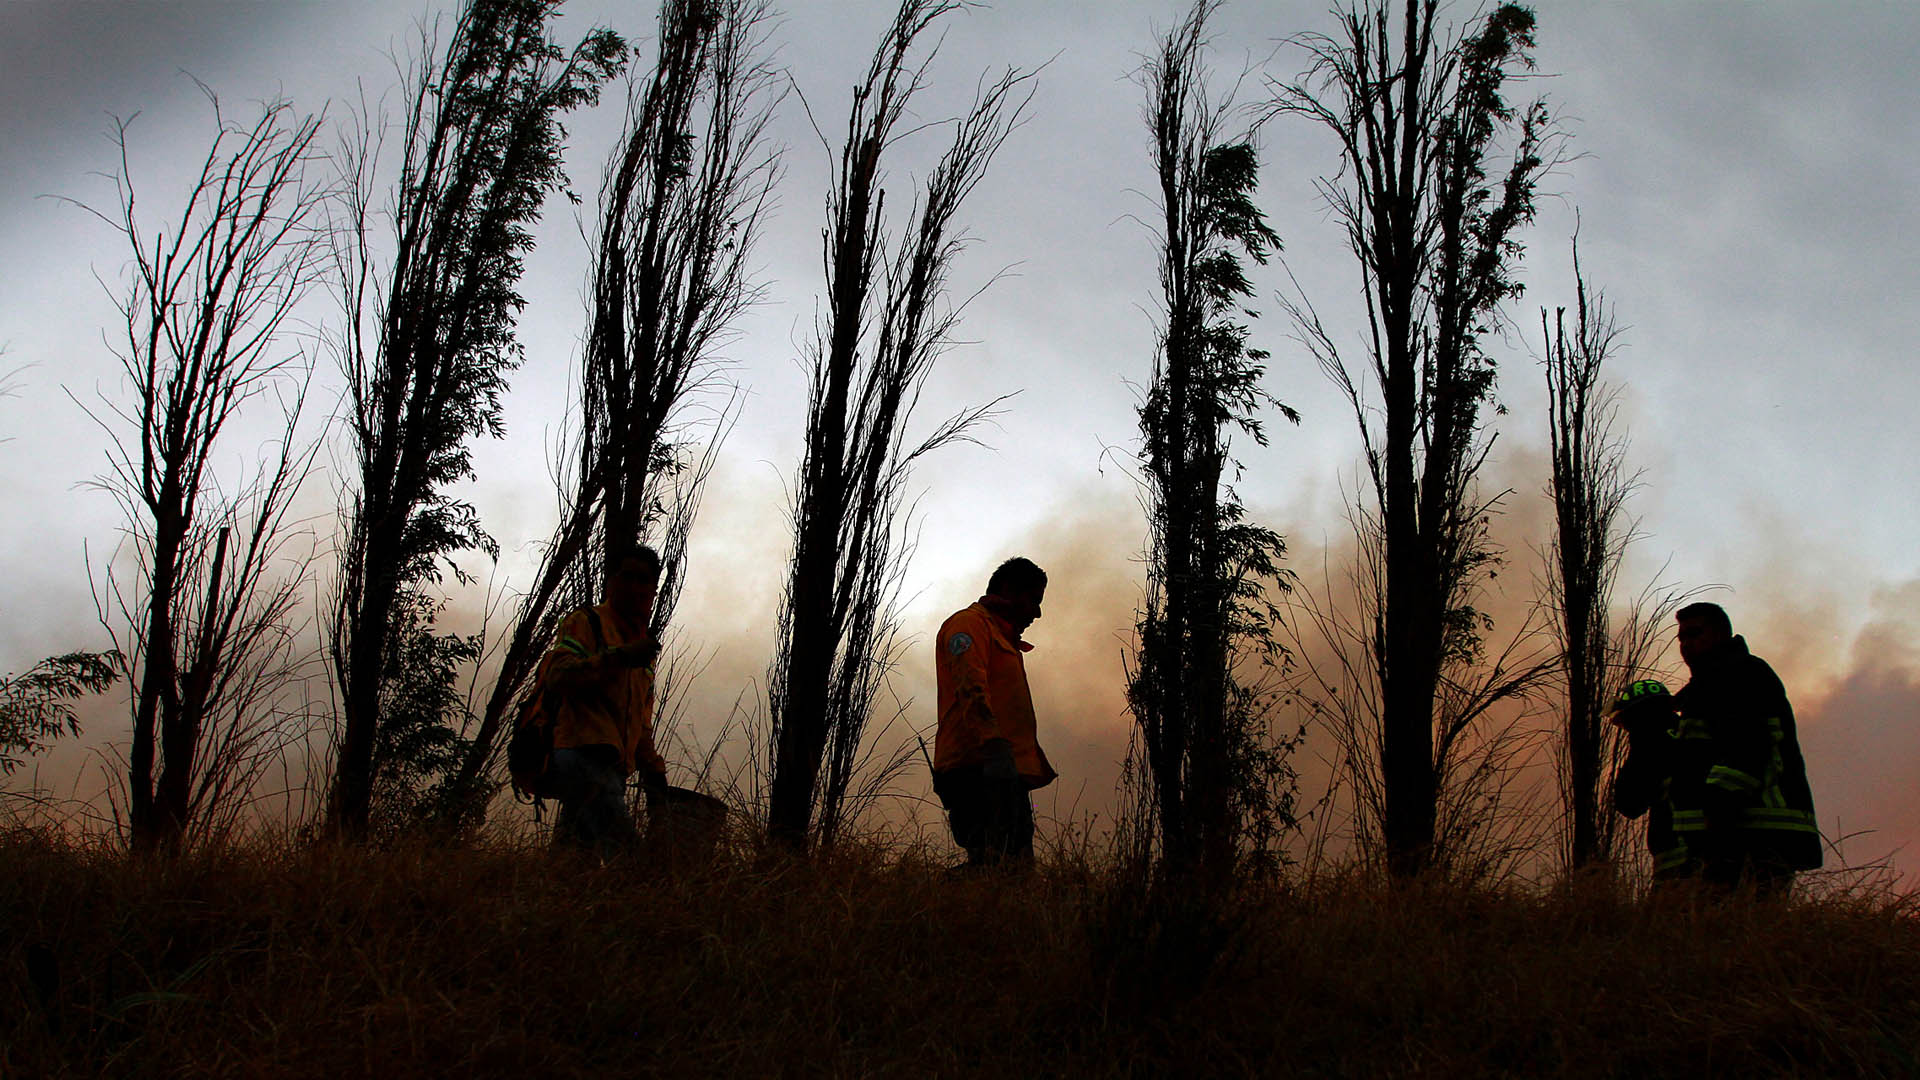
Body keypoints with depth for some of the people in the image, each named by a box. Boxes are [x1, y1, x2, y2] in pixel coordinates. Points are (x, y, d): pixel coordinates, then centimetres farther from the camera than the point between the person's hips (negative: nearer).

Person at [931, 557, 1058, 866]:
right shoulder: (970, 623, 1)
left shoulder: (1005, 639, 33)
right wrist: (994, 748, -30)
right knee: (996, 867, -20)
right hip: (977, 768, -10)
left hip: (1007, 774, 10)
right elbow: (970, 688, -16)